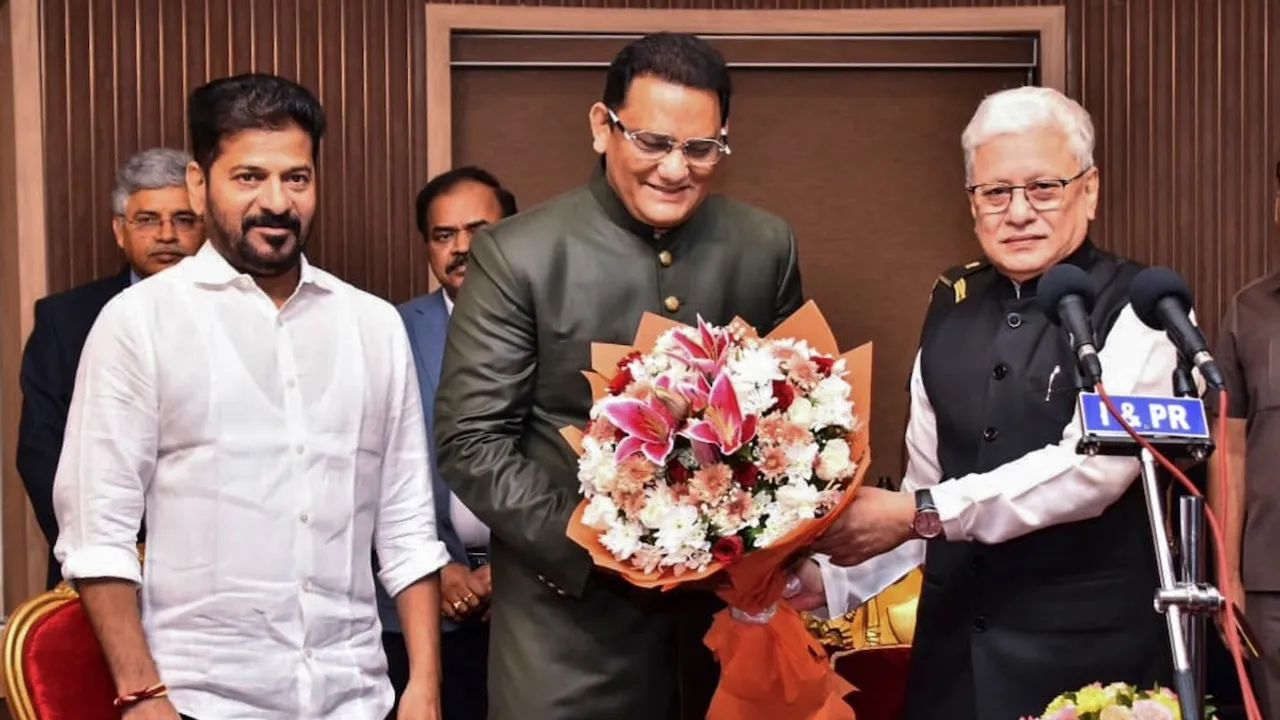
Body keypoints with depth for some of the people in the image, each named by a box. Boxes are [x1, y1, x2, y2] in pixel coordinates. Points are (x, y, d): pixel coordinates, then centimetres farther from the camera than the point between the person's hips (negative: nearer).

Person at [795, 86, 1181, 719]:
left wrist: (923, 515, -24)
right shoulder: (951, 305, 9)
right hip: (954, 646, 5)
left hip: (1087, 650, -5)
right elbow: (928, 481, 12)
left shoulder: (1136, 308, -8)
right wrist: (834, 576, 1)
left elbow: (1094, 466, -21)